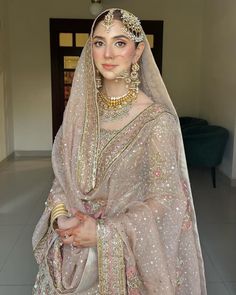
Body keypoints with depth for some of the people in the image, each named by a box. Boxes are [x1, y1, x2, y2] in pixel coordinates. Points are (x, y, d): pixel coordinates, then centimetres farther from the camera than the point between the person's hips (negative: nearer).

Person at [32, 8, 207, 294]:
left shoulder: (157, 119, -17)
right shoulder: (79, 109, -2)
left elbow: (164, 201, -15)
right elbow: (63, 174, 4)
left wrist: (103, 233, -19)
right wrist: (60, 216, -12)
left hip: (124, 255, -4)